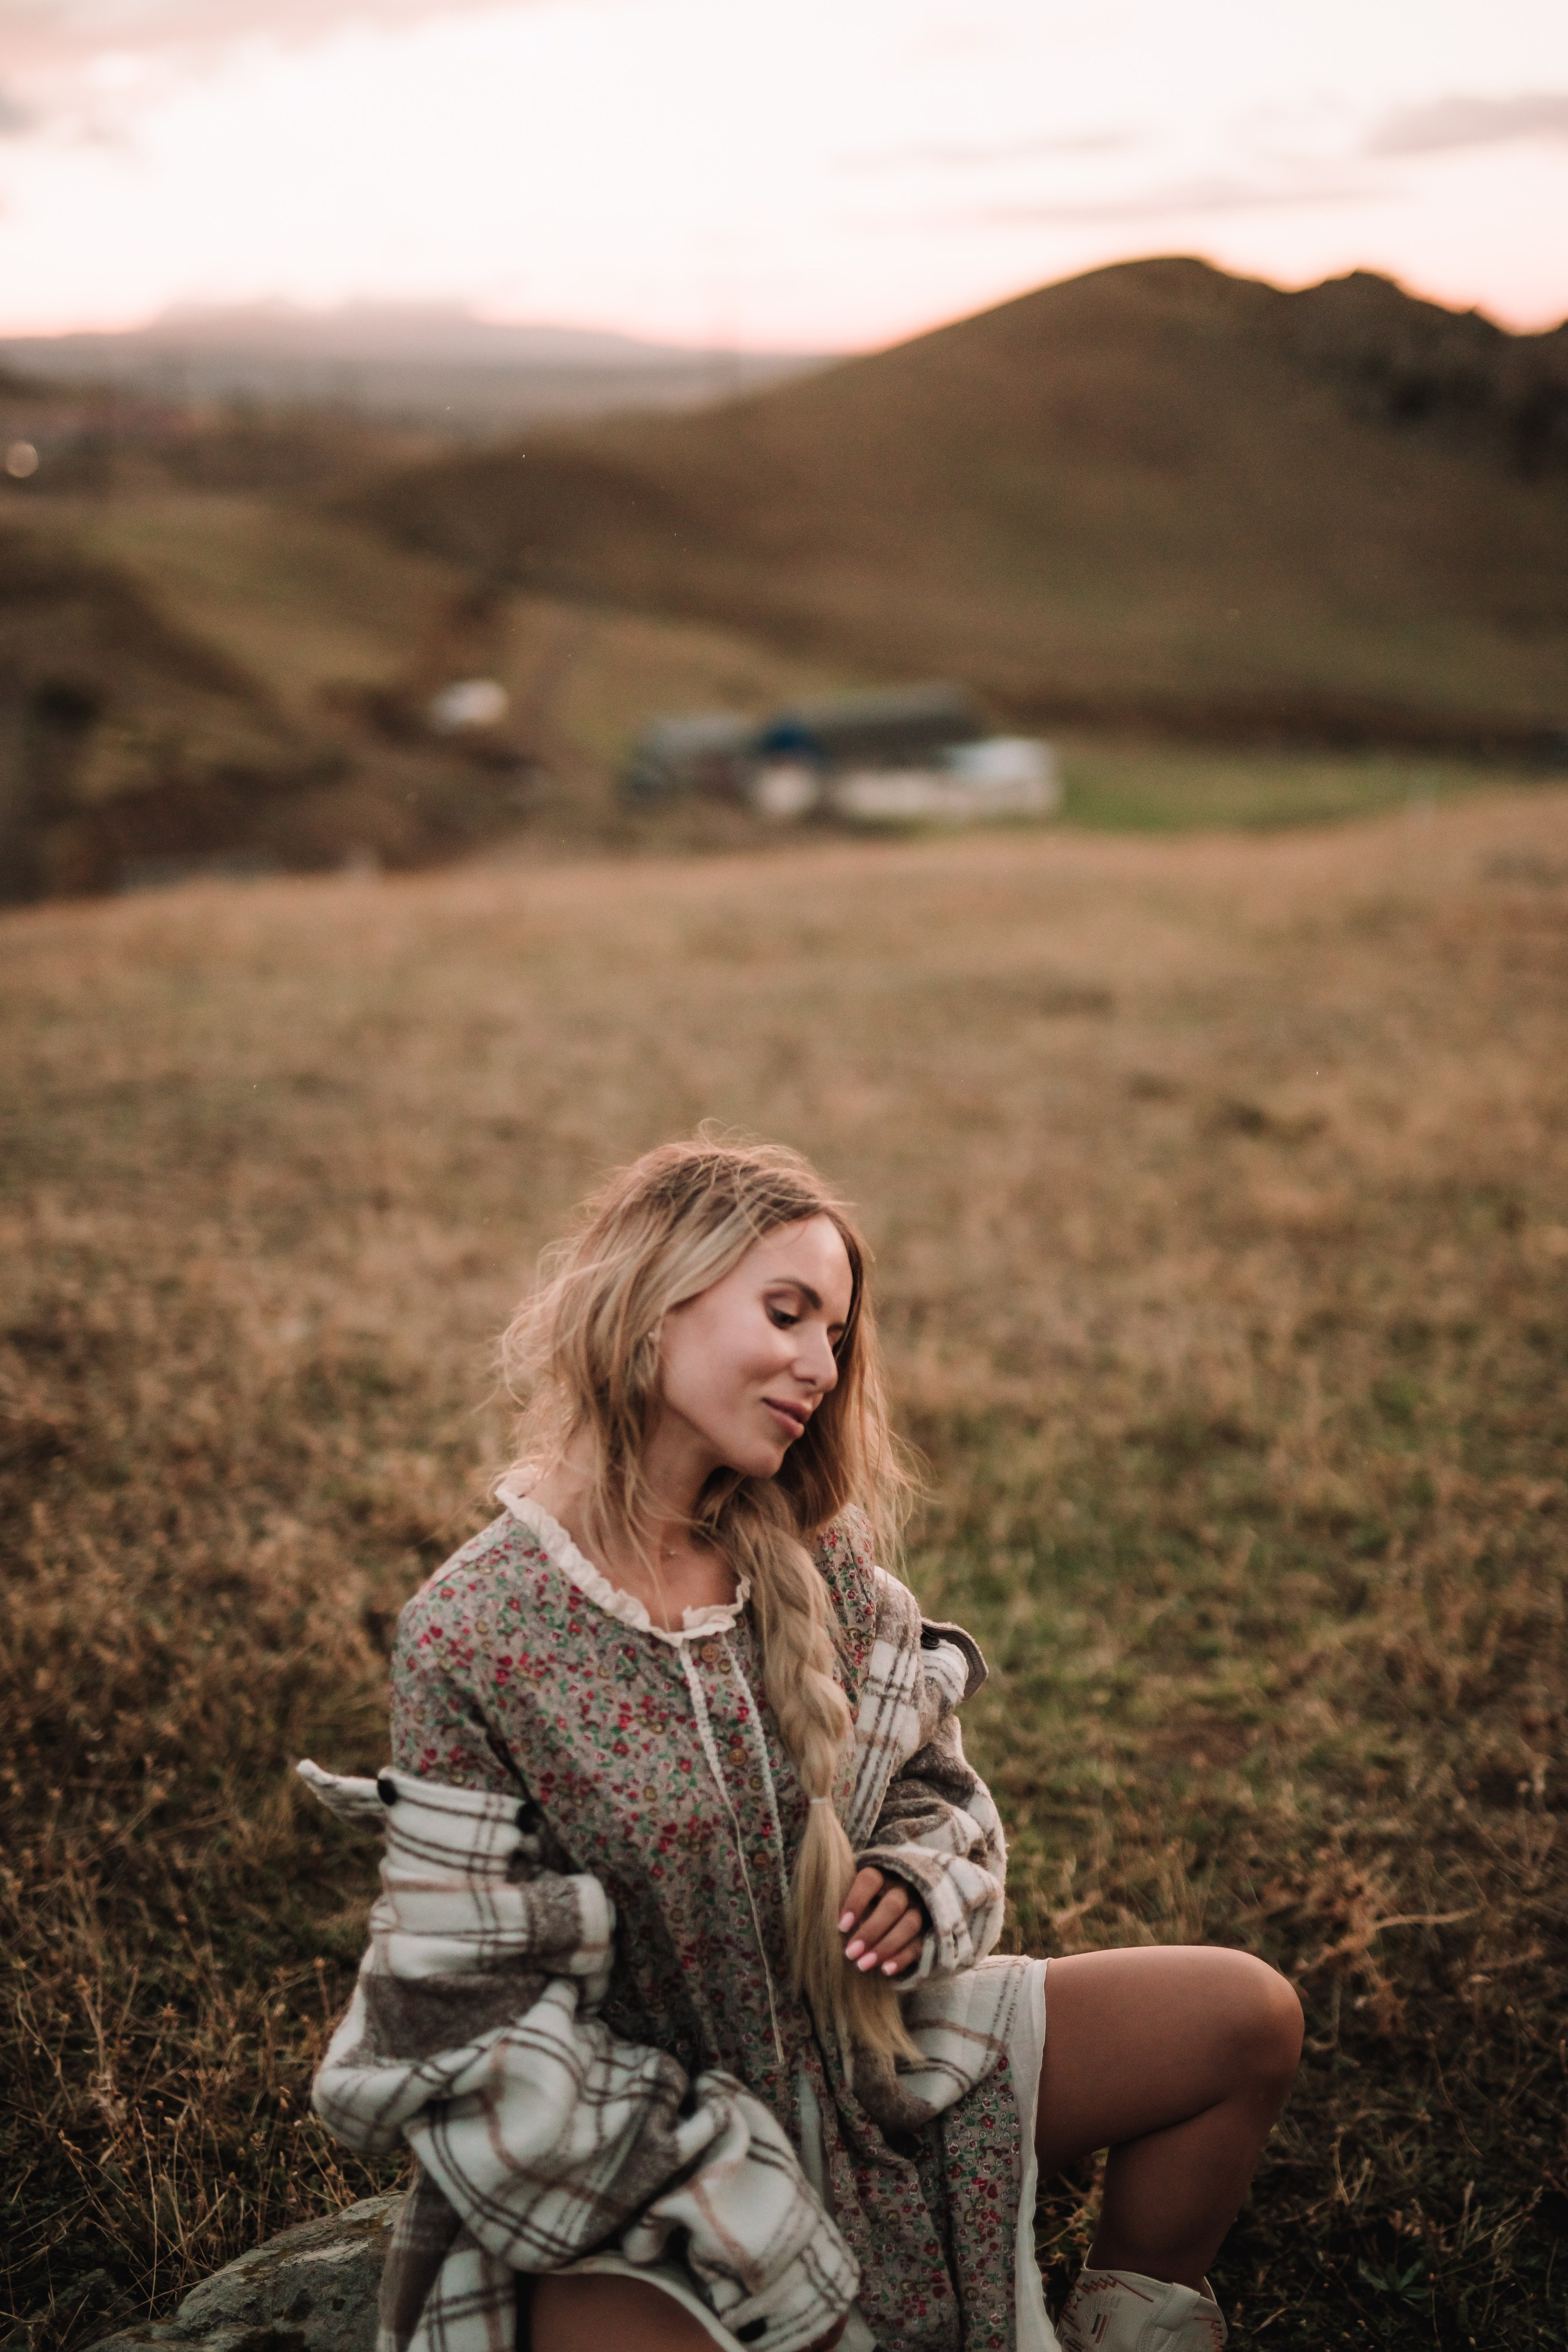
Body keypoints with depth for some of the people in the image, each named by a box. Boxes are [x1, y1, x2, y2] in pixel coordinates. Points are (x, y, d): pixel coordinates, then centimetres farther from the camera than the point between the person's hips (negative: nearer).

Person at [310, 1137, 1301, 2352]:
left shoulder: (823, 1569, -1)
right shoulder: (472, 1636, -17)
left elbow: (940, 1797, 11)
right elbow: (480, 2010, -16)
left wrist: (914, 1888, -15)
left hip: (870, 2058, 6)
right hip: (634, 2155, -5)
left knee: (1247, 2016, 0)